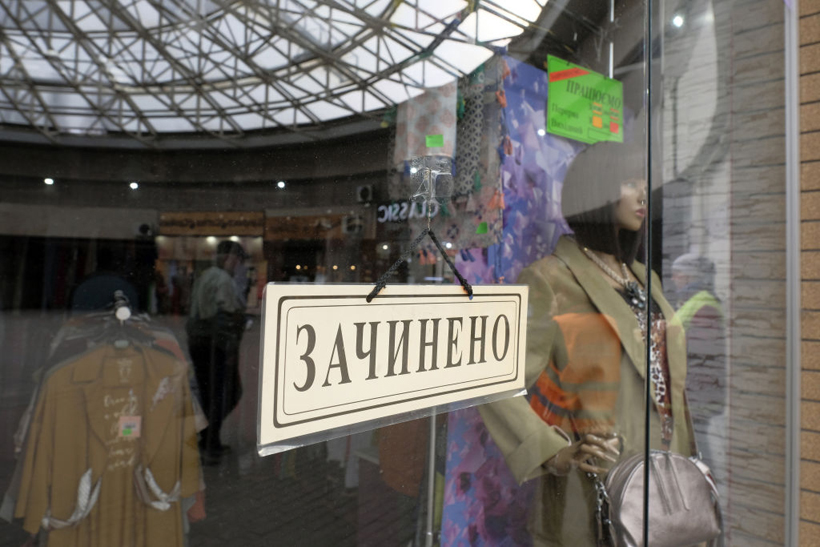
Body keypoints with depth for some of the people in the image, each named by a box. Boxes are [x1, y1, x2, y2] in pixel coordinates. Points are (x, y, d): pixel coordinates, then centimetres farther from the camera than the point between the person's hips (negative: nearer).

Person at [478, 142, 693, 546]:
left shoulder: (643, 279, 11)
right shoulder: (550, 280, -14)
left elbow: (666, 379, 17)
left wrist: (685, 463, 15)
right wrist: (556, 455, -26)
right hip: (596, 486, -7)